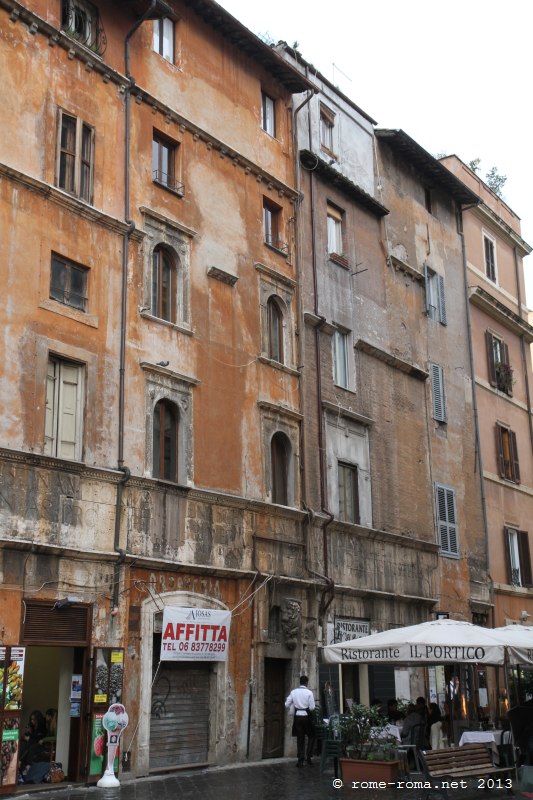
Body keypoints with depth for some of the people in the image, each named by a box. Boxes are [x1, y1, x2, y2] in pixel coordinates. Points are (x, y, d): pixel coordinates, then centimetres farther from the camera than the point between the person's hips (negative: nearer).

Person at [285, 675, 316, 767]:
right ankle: (308, 756, 2)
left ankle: (300, 759, 9)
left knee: (300, 738, 10)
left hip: (297, 717, 3)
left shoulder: (293, 692, 0)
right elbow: (312, 707, -10)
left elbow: (286, 704, 1)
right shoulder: (309, 692, -9)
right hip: (306, 716, -3)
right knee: (311, 736, 14)